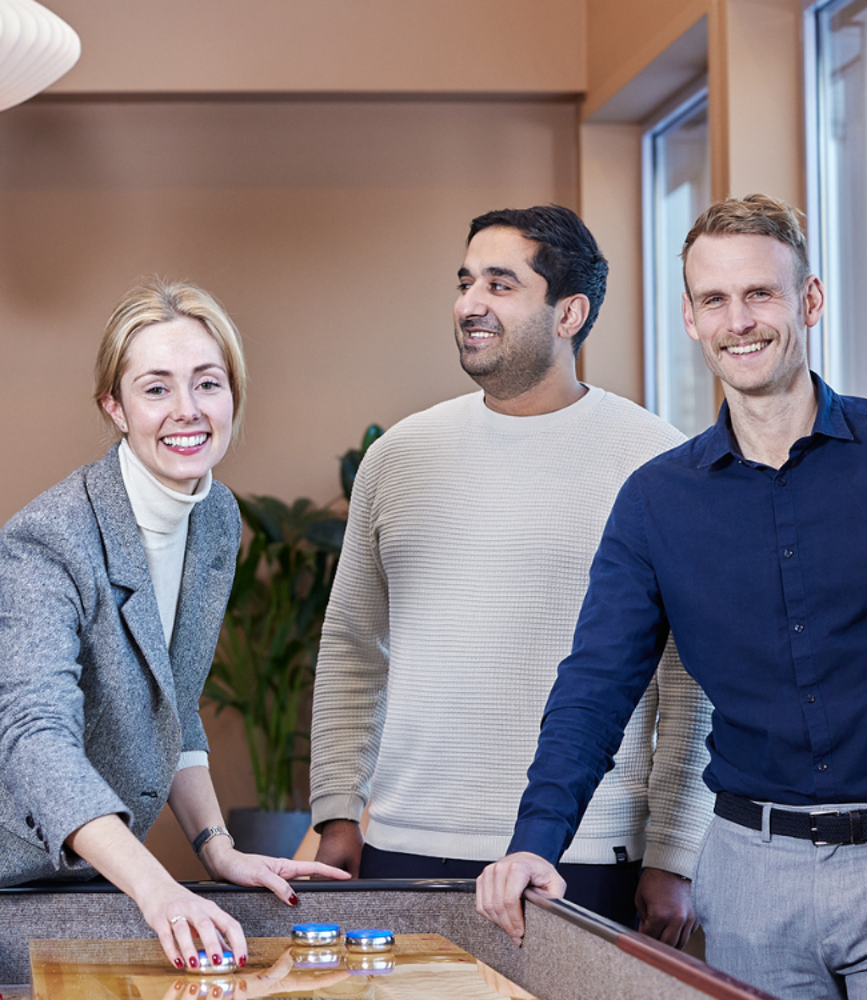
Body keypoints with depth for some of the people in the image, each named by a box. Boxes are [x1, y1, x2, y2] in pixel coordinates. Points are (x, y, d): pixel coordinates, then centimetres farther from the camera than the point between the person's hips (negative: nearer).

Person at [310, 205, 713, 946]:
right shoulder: (399, 455, 10)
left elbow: (696, 678, -3)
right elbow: (352, 649, 16)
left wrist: (673, 858, -6)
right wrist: (337, 814, 9)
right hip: (406, 854, 3)